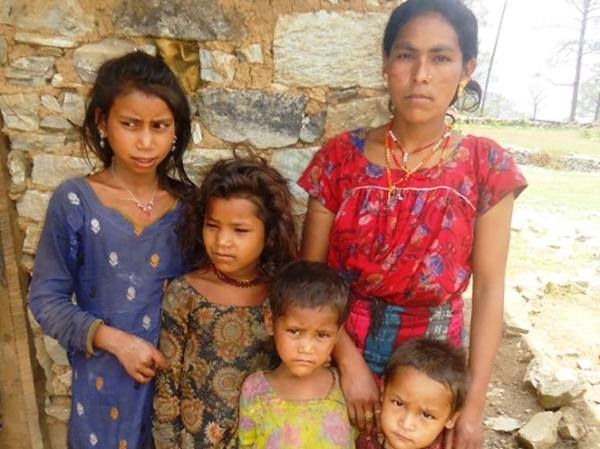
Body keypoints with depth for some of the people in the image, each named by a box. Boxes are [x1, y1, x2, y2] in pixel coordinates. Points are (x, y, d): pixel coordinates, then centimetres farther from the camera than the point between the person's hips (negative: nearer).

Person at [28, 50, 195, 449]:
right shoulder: (74, 201, -12)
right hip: (107, 381, -2)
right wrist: (114, 340, -18)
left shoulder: (189, 203, -6)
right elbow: (46, 300, -8)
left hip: (182, 374, 2)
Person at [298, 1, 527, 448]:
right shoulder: (341, 157, -9)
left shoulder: (488, 168, -9)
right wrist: (349, 361, -15)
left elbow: (489, 288, -8)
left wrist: (474, 404, -9)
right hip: (336, 359, 1)